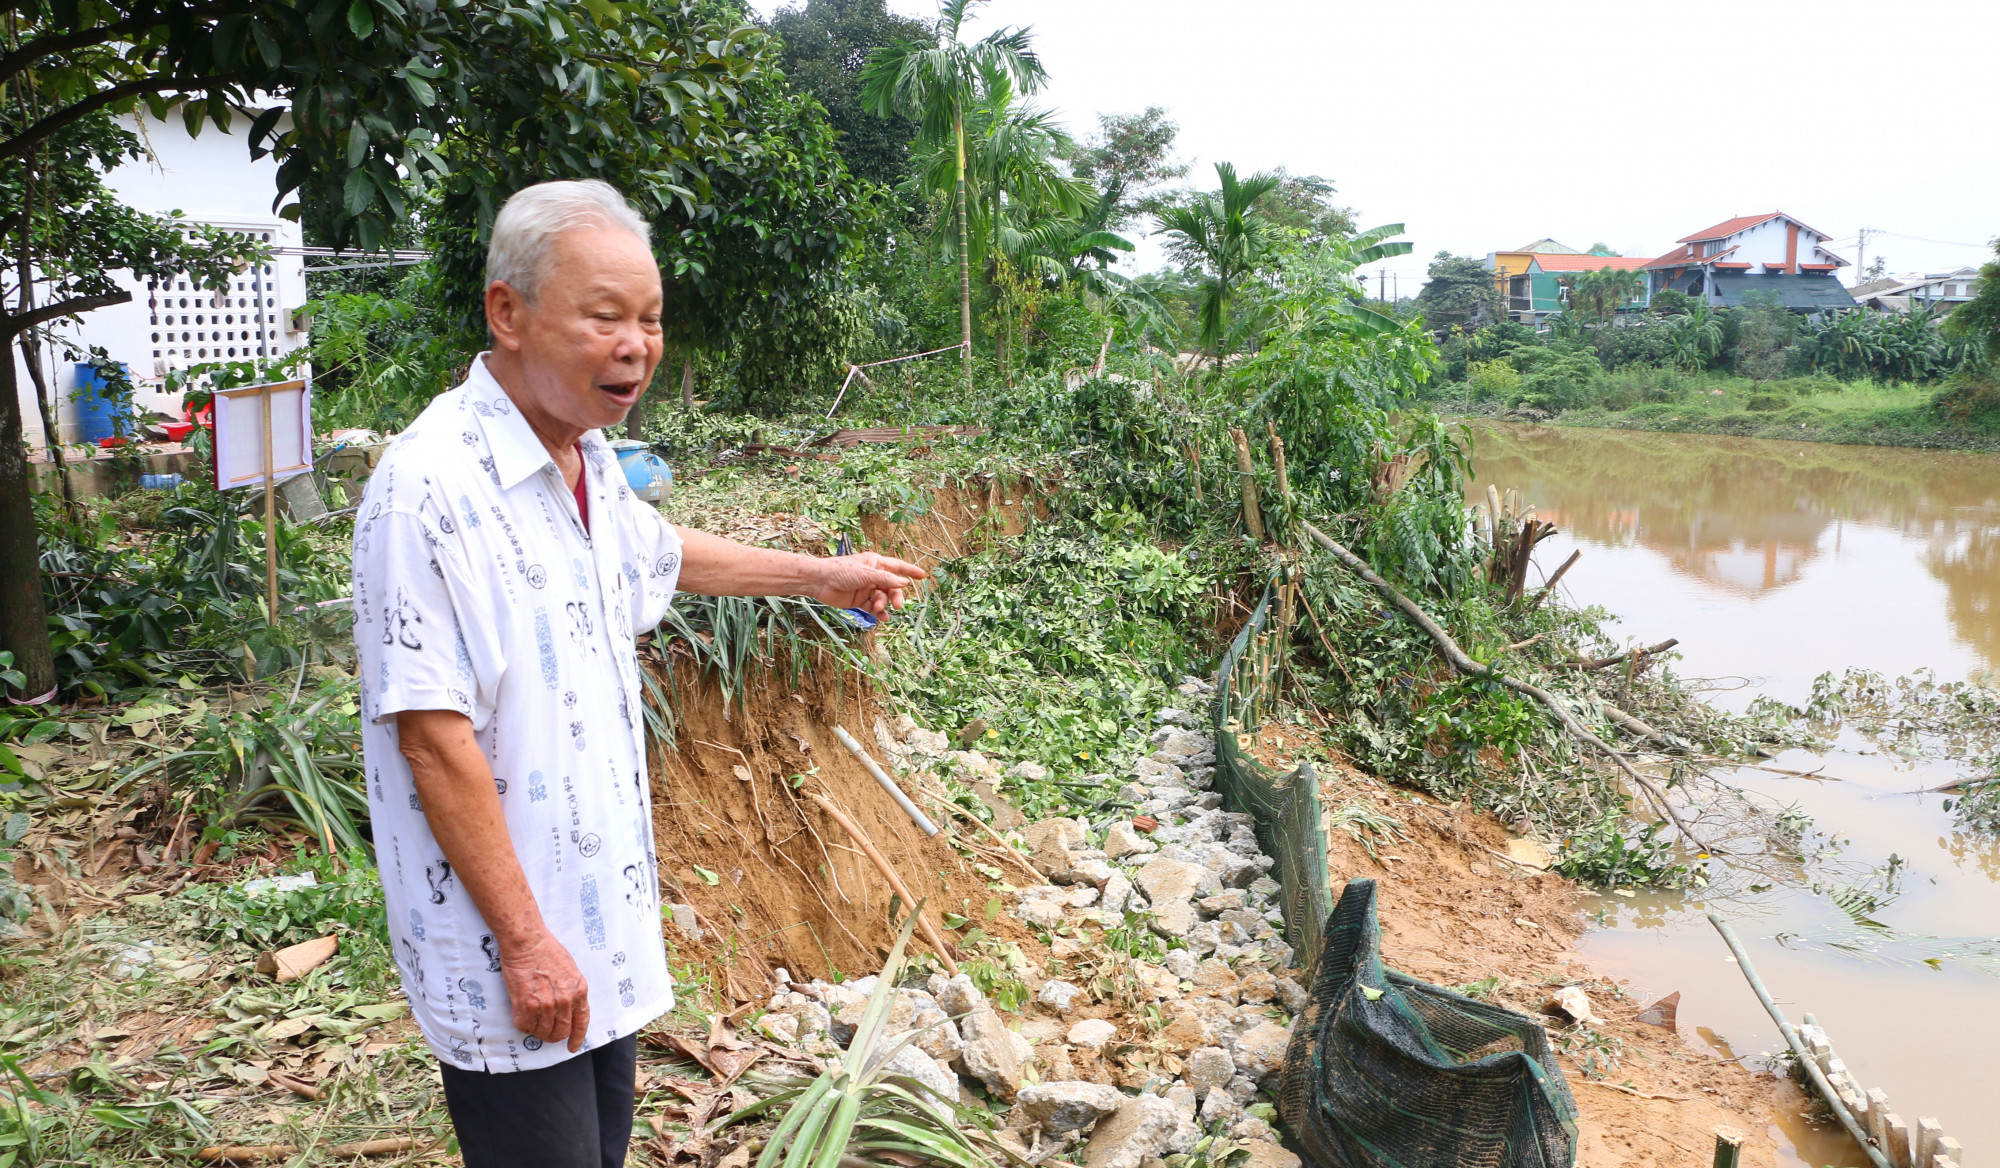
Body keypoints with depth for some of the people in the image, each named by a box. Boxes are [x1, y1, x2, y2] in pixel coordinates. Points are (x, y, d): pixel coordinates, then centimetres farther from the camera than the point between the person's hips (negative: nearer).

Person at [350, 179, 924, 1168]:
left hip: (601, 919, 9)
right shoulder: (433, 485, -23)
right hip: (508, 953, -9)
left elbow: (656, 553, 27)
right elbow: (432, 737, -24)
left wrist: (817, 575, 33)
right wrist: (525, 940, -21)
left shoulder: (587, 460, 5)